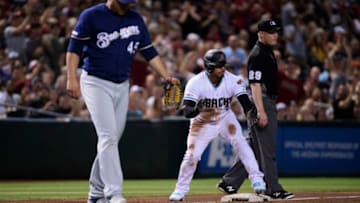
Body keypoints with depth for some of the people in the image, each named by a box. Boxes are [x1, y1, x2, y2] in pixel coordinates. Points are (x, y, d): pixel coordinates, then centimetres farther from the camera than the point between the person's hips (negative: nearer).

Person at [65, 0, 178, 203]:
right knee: (108, 137, -14)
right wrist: (72, 78, -16)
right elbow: (74, 48, -7)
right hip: (96, 83, -5)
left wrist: (166, 76, 0)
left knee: (112, 140, 7)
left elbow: (149, 51, 11)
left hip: (122, 86, 6)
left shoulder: (136, 19, 8)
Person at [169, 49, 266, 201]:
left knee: (239, 142, -21)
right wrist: (197, 109, -54)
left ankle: (256, 179, -17)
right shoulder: (195, 83, -25)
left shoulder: (232, 80, -19)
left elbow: (245, 102, -25)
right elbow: (186, 112, -30)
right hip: (202, 122, -1)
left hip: (225, 118, 1)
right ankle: (180, 190, 12)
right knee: (192, 155, -7)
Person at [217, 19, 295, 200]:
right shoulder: (257, 55, -14)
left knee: (256, 149, 12)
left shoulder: (268, 52, 17)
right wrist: (261, 111, -25)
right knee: (267, 149, -6)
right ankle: (273, 190, -2)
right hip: (262, 103, -10)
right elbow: (255, 84, -20)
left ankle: (229, 182, 15)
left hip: (269, 103, 10)